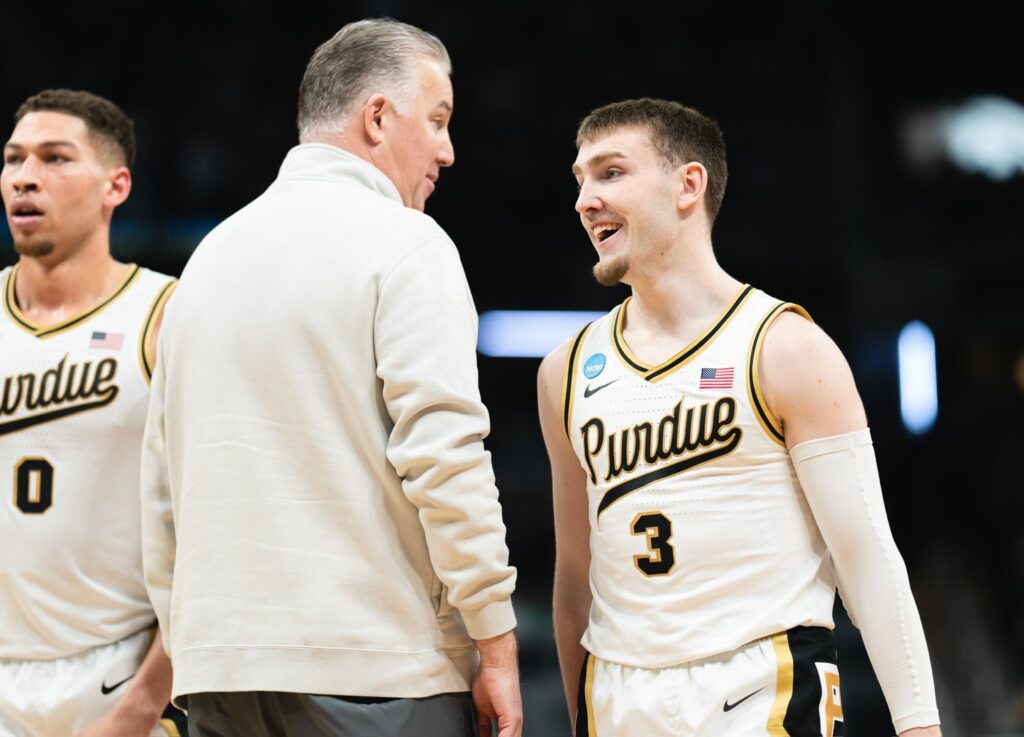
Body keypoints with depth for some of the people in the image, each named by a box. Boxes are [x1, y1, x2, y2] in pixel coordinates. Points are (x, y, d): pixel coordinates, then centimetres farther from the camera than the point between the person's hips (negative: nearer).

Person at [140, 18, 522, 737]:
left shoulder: (212, 253, 17)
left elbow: (162, 485, 18)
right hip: (378, 665, -6)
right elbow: (444, 454, -14)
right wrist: (497, 648, -9)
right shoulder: (402, 242, -5)